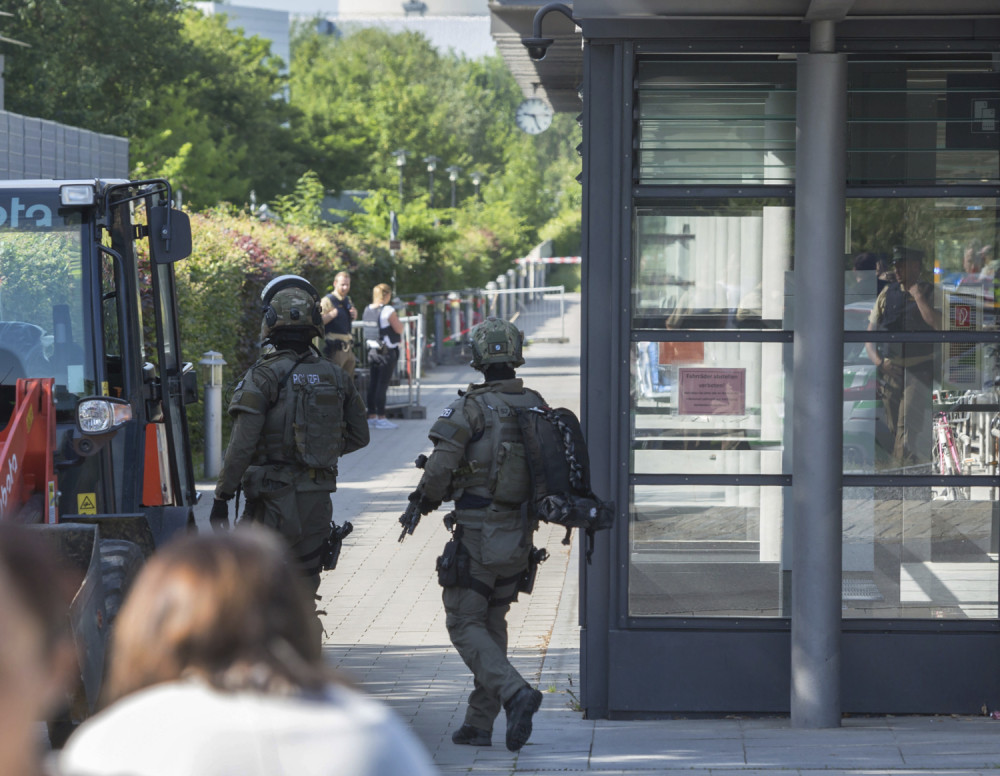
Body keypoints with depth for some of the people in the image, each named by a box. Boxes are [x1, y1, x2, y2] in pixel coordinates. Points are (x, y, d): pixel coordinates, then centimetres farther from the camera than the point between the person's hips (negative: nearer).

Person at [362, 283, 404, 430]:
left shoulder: (367, 310, 8)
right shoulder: (388, 311, -15)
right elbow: (399, 329, -12)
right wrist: (398, 320, 7)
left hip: (372, 350, 7)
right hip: (387, 353, -7)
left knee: (372, 385, 11)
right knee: (382, 385, -5)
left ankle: (371, 416, 15)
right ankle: (381, 418, -4)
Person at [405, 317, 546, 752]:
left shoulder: (470, 408, -14)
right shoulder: (537, 407, 5)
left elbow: (440, 468, -16)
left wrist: (428, 498, 4)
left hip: (478, 536, -6)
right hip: (521, 537, 6)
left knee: (465, 625, 2)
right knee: (493, 623, 17)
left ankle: (515, 692, -19)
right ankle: (479, 724, 18)